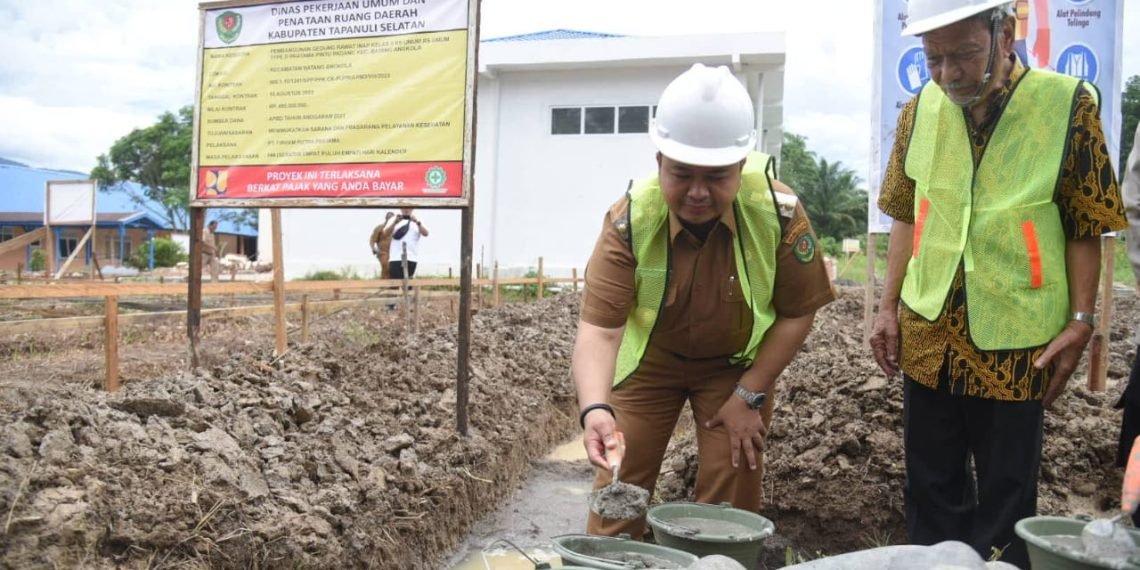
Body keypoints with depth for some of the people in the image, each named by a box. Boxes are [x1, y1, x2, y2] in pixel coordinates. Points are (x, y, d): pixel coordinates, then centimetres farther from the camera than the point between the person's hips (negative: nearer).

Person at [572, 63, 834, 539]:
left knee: (729, 501, 4)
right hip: (649, 360, 0)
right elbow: (599, 326, -34)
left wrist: (749, 396, -14)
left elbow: (797, 313, -13)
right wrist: (595, 407, -51)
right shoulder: (630, 220, -28)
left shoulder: (779, 213, -26)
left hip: (738, 365, 1)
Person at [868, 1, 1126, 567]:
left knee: (1005, 496, 11)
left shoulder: (1068, 104, -10)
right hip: (927, 334, 3)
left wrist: (1080, 322, -9)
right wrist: (888, 309, 5)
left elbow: (1085, 228, -4)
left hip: (1015, 340, -3)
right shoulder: (921, 108, 0)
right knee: (931, 488, 16)